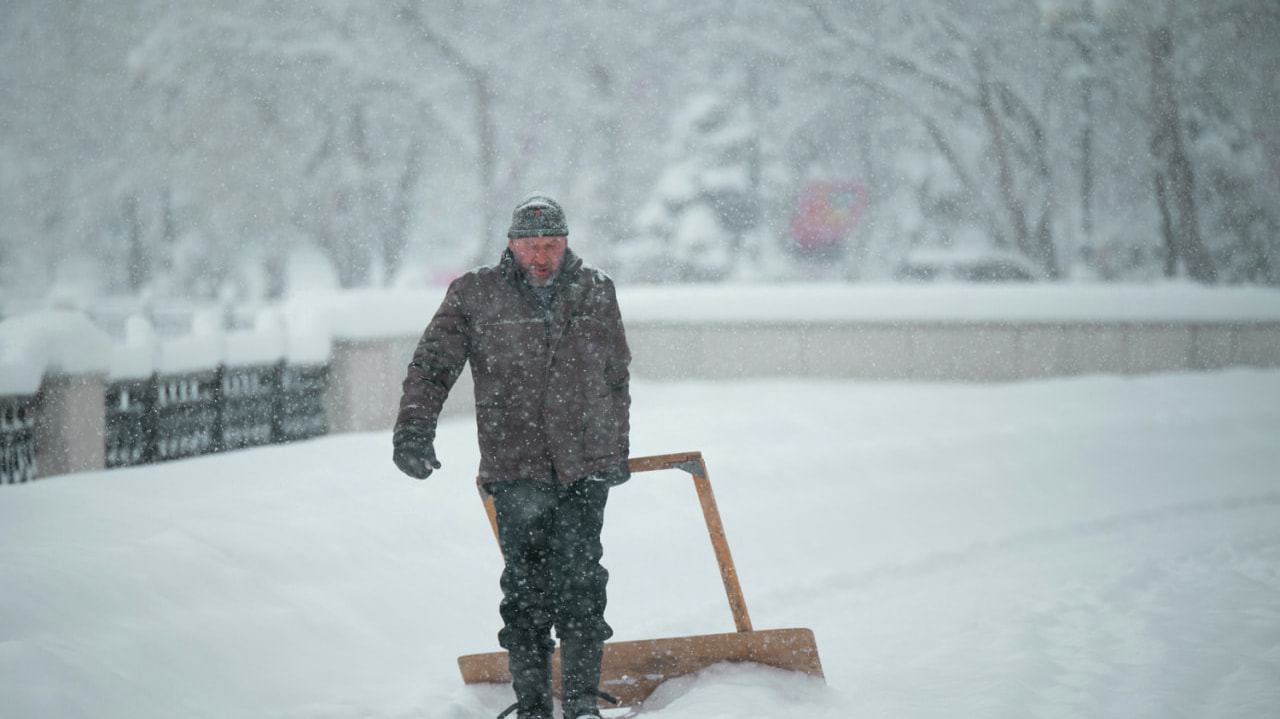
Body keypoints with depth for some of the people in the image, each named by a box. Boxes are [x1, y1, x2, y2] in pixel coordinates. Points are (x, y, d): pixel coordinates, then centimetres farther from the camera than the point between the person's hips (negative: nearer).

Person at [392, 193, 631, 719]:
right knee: (527, 586, 1)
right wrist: (414, 428, -12)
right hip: (515, 468, -1)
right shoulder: (475, 296, 2)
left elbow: (618, 377, 20)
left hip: (585, 466, 1)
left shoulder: (595, 293, 10)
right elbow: (431, 365, 2)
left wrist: (617, 452, 22)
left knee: (579, 581, -6)